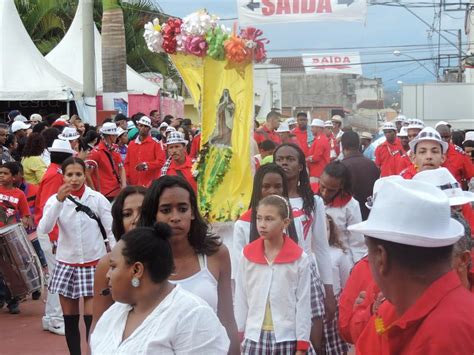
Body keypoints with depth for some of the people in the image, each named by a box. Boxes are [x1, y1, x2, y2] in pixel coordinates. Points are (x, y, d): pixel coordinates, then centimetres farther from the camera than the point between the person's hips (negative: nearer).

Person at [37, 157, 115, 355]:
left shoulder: (97, 198, -6)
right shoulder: (55, 199, -2)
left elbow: (112, 230, -4)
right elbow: (43, 229, -18)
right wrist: (59, 201, -26)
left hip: (93, 264, -2)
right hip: (66, 264, 2)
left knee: (92, 319, -6)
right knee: (70, 319, 8)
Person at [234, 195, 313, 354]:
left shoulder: (299, 258, -5)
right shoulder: (247, 255, 2)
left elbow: (303, 304, -3)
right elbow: (241, 299, 7)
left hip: (287, 338, -2)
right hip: (254, 337, 2)